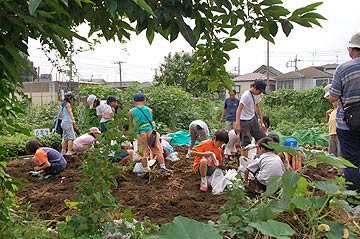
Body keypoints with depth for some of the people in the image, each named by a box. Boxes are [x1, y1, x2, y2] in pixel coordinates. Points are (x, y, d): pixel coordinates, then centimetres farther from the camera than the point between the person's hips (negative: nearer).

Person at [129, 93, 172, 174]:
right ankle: (163, 167, 7)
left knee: (143, 152, 9)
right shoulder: (149, 109, 3)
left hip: (140, 133, 0)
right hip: (150, 130, 1)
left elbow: (131, 123, 8)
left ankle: (146, 170, 14)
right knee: (158, 150, 9)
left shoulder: (131, 111, -1)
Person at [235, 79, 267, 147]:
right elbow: (239, 110, -28)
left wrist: (261, 119, 19)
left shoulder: (256, 95, 4)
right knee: (246, 142, -6)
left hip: (253, 119, 8)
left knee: (263, 137, 6)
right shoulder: (246, 95, -21)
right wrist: (237, 124, -35)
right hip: (244, 121, -8)